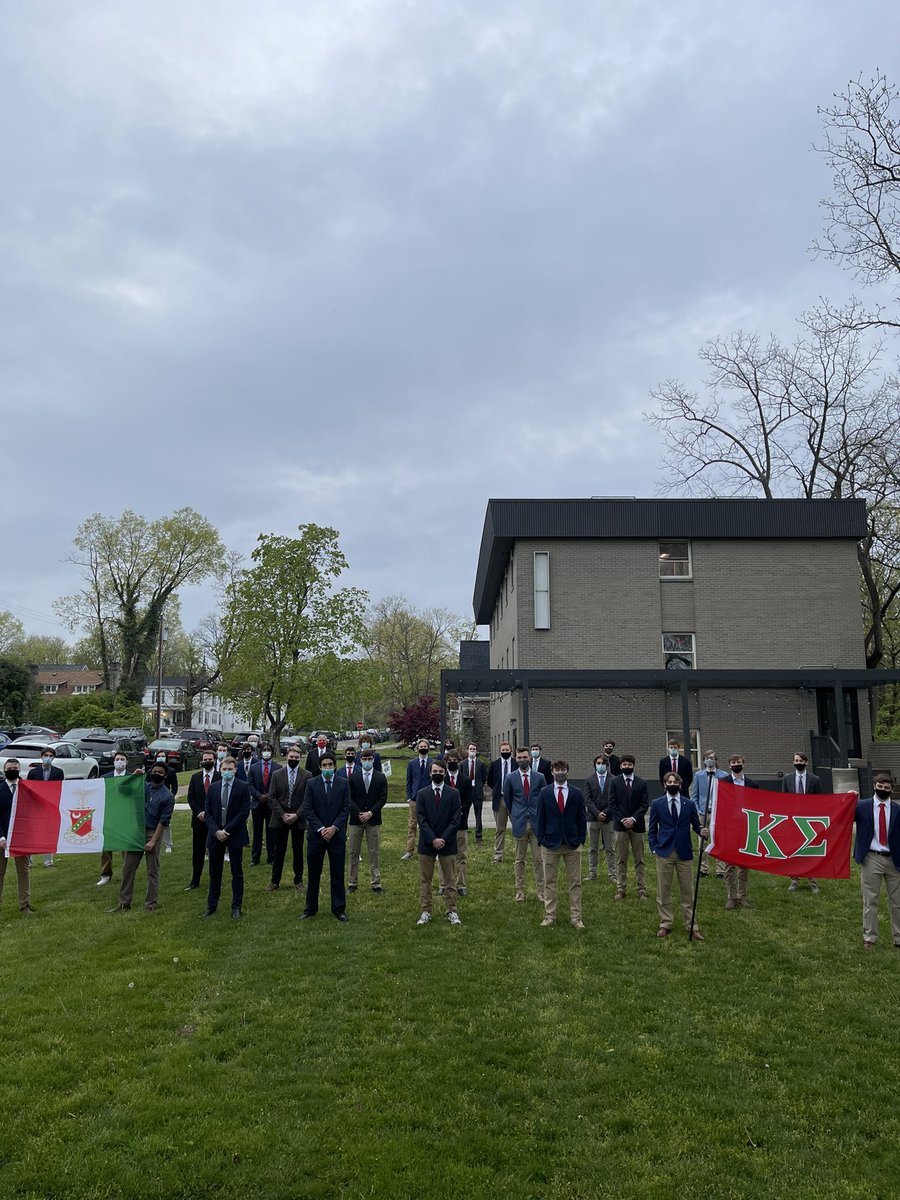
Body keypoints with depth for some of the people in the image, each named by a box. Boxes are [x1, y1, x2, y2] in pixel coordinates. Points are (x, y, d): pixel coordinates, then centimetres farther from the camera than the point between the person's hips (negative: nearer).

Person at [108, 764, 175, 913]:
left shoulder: (168, 796, -6)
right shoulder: (143, 786, 7)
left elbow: (163, 821, -9)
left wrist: (153, 841, -14)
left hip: (153, 833, -4)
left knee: (152, 871, 2)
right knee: (128, 868, 7)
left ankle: (151, 904, 10)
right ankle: (124, 903, 17)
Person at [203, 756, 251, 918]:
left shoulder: (243, 787, -4)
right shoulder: (213, 787, 6)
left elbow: (244, 812, -10)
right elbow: (208, 812, 4)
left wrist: (227, 830, -14)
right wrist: (216, 831, -10)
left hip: (235, 835, -3)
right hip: (215, 835, 3)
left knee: (237, 873, 5)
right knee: (214, 873, 10)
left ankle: (237, 907, 13)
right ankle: (211, 906, 20)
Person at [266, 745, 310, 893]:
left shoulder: (307, 775, -2)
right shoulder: (277, 775, 3)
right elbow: (272, 797, 0)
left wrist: (296, 815, -13)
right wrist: (282, 814, -10)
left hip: (298, 819, -1)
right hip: (280, 818, 1)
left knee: (298, 851, 8)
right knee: (278, 851, 6)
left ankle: (298, 880, 20)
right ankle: (275, 881, 16)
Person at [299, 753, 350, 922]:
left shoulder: (343, 784, 1)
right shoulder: (311, 784, -1)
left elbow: (346, 809, -2)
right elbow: (308, 809, -5)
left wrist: (334, 828, -12)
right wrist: (321, 829, -12)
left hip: (337, 834, 0)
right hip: (316, 834, 0)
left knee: (337, 874, 6)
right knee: (313, 874, 8)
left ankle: (339, 908, 16)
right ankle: (310, 908, 19)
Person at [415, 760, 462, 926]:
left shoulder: (454, 793, 1)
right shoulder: (422, 794, 2)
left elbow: (456, 819, -4)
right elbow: (421, 819, -4)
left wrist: (443, 839, -13)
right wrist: (433, 839, -14)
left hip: (447, 844, 0)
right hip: (427, 844, 0)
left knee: (450, 881, 6)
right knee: (425, 881, 7)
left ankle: (452, 912, 13)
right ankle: (425, 912, 15)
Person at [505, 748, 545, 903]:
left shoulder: (539, 777, 2)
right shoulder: (510, 778, 1)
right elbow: (507, 800, 12)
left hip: (536, 823, 0)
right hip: (519, 824, 0)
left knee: (539, 859, 2)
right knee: (520, 860, 6)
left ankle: (540, 890, 10)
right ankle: (520, 890, 14)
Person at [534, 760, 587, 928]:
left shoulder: (577, 793, 2)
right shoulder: (544, 793, 1)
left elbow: (582, 818, 4)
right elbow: (539, 818, 3)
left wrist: (581, 840, -2)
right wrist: (541, 840, -3)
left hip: (573, 844, 0)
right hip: (550, 844, 0)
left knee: (575, 882, 5)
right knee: (549, 882, 6)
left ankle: (576, 917, 13)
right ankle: (549, 916, 15)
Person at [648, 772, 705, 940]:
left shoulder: (689, 804, 2)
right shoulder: (657, 804, 0)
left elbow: (696, 825, 5)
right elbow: (652, 830, 5)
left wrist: (702, 831, -17)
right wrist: (654, 848, -3)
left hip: (684, 853, 0)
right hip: (664, 852, 0)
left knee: (687, 891, 6)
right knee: (663, 891, 5)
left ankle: (691, 926, 15)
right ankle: (665, 924, 17)